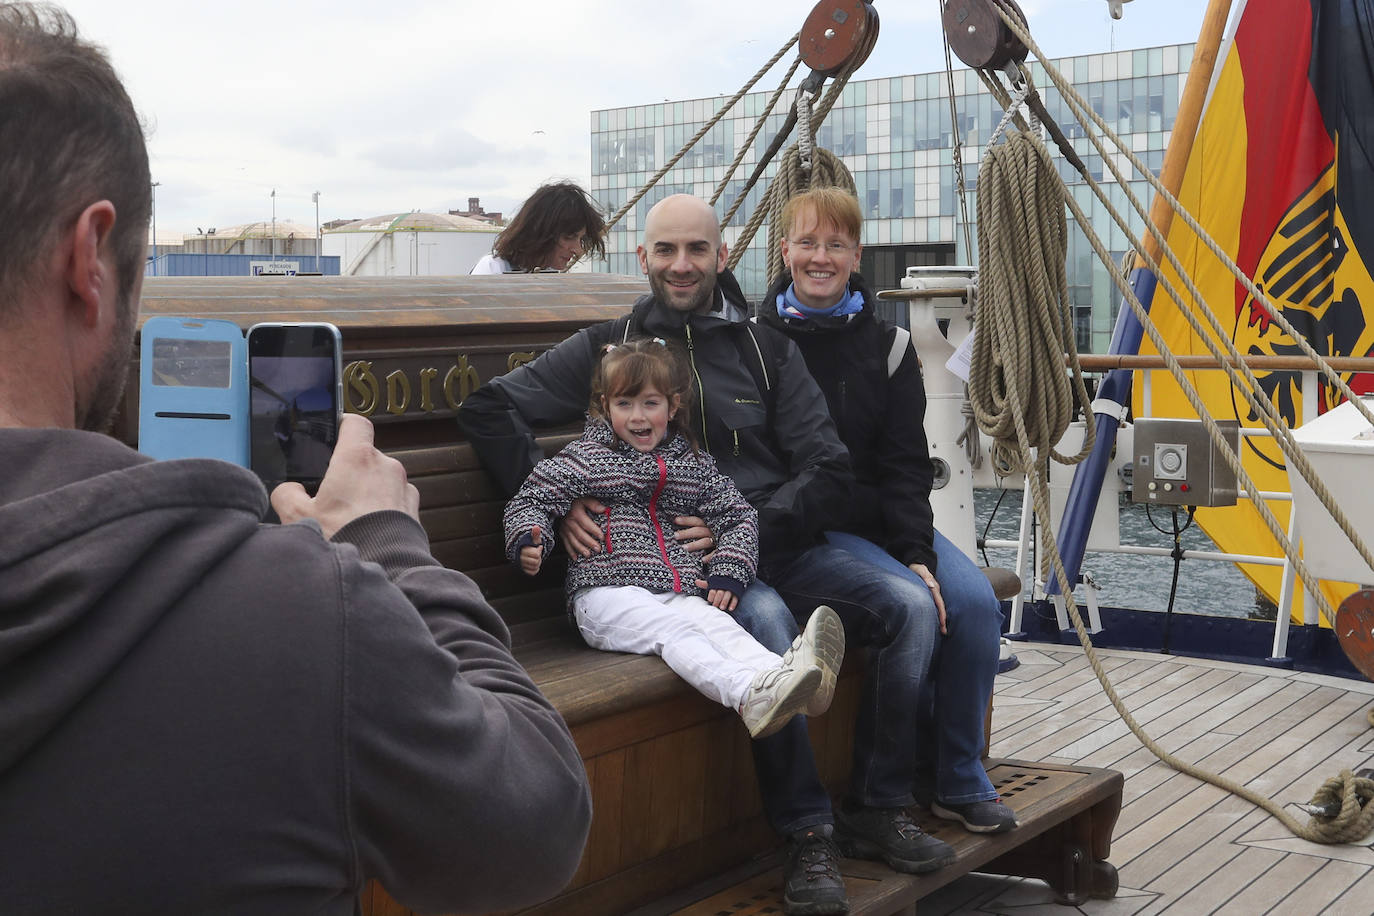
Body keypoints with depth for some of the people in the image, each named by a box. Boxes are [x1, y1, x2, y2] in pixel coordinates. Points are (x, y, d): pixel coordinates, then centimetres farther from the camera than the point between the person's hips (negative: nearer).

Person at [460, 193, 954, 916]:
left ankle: (877, 811, -4)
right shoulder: (609, 345, 8)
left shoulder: (765, 348, 14)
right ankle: (808, 836, -26)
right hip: (670, 556, -4)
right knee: (766, 618, -36)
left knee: (908, 605, -17)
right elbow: (488, 409, 2)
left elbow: (829, 471, 6)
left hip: (776, 538, 4)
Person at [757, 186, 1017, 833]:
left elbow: (907, 463, 4)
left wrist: (917, 552, -12)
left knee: (973, 600, -20)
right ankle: (918, 773, -3)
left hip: (887, 519, 4)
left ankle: (960, 780, -4)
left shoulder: (886, 345, 7)